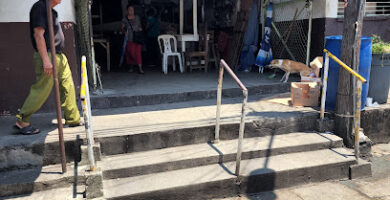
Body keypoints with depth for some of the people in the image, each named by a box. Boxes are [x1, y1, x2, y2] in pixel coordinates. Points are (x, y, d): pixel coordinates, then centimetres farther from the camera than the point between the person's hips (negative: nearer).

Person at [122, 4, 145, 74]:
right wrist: (125, 31, -13)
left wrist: (140, 28, -2)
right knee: (130, 53, 3)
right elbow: (122, 28, 8)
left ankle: (140, 68, -14)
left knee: (138, 52, -11)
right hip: (129, 39, 0)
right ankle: (131, 66, 24)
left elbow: (140, 25, 20)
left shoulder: (137, 17, 8)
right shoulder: (124, 19, 4)